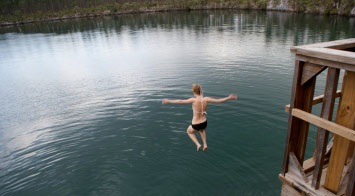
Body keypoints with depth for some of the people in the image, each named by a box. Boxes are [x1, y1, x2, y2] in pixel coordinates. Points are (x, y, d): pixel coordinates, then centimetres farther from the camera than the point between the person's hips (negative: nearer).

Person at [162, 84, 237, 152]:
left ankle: (198, 144, 18)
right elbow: (218, 101, -5)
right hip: (204, 123, 4)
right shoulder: (206, 99, -12)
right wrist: (229, 98, 9)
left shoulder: (194, 100, -22)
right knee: (202, 130, 42)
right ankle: (205, 144, 33)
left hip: (195, 125, -4)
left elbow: (181, 101, -25)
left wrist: (169, 101, -17)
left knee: (189, 131, 32)